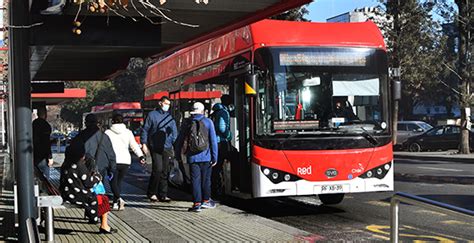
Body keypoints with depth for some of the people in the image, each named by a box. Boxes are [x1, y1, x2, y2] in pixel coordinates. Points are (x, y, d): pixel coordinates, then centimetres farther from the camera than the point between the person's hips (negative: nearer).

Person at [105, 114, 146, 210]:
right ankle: (115, 203, 11)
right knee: (118, 181, 14)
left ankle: (119, 198, -21)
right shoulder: (128, 132, 8)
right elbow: (134, 145, 2)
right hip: (126, 161, 3)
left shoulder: (108, 132, 1)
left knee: (113, 182, 4)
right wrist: (141, 156, 0)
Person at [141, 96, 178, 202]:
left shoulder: (170, 117, 15)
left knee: (165, 172, 4)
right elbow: (145, 130, 4)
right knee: (157, 169, -13)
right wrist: (144, 144, -3)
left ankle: (163, 195, 11)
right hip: (155, 148, -4)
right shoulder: (152, 115, 4)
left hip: (167, 148, 4)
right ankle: (151, 193, 2)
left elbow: (174, 133, 18)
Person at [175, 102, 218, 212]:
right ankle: (205, 200, 21)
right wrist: (215, 157, 0)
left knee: (195, 180, 2)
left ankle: (197, 203, 0)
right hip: (205, 157, 0)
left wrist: (178, 154, 17)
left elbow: (180, 140, 6)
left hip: (192, 157, 0)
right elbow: (213, 140, -3)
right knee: (206, 179, 13)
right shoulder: (208, 122, -2)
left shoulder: (186, 123, 2)